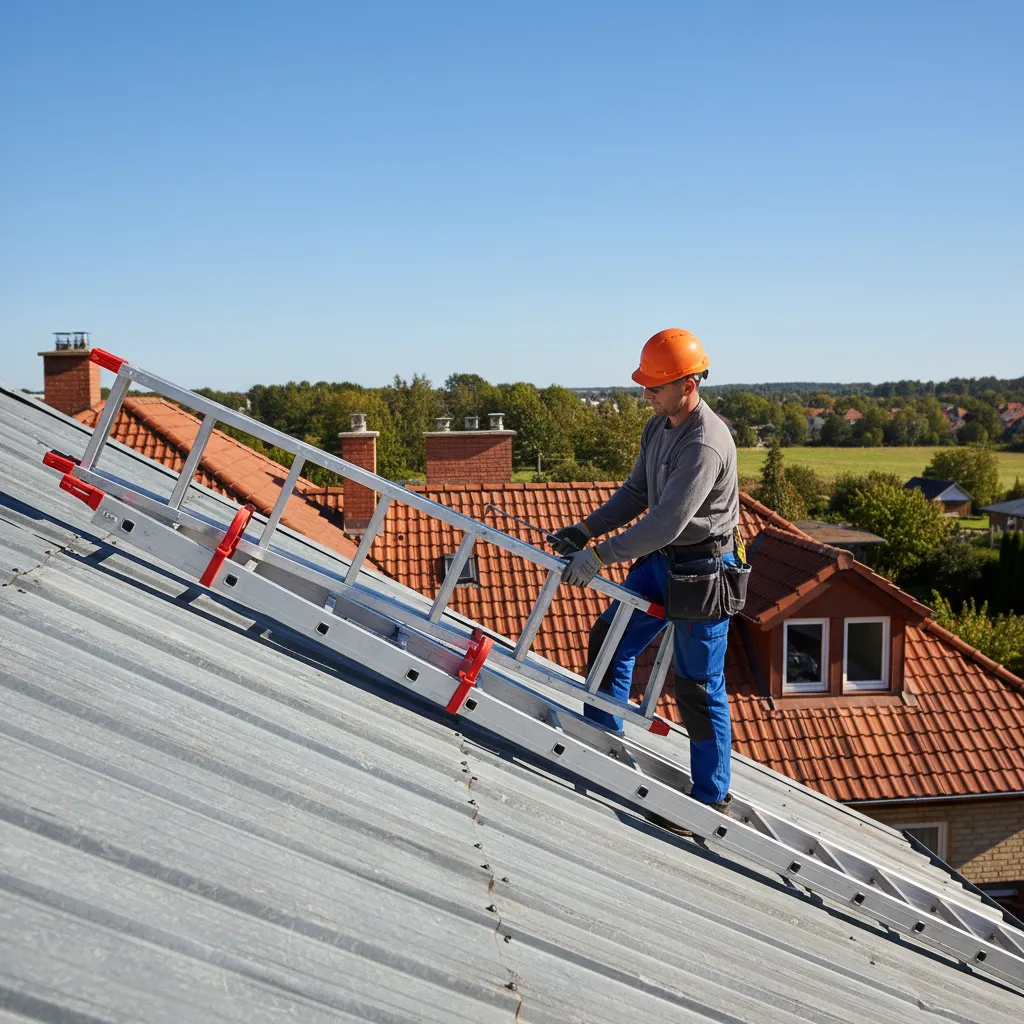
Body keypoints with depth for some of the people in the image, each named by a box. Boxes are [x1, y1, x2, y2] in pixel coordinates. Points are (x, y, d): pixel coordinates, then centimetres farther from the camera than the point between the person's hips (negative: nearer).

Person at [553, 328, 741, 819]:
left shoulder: (706, 445, -27)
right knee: (608, 639, 15)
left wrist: (599, 556, -28)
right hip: (661, 560, 9)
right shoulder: (657, 427, 4)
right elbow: (635, 494, 11)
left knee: (698, 686, 0)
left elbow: (666, 522, -31)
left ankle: (712, 797, 15)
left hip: (702, 570, -9)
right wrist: (585, 530, 0)